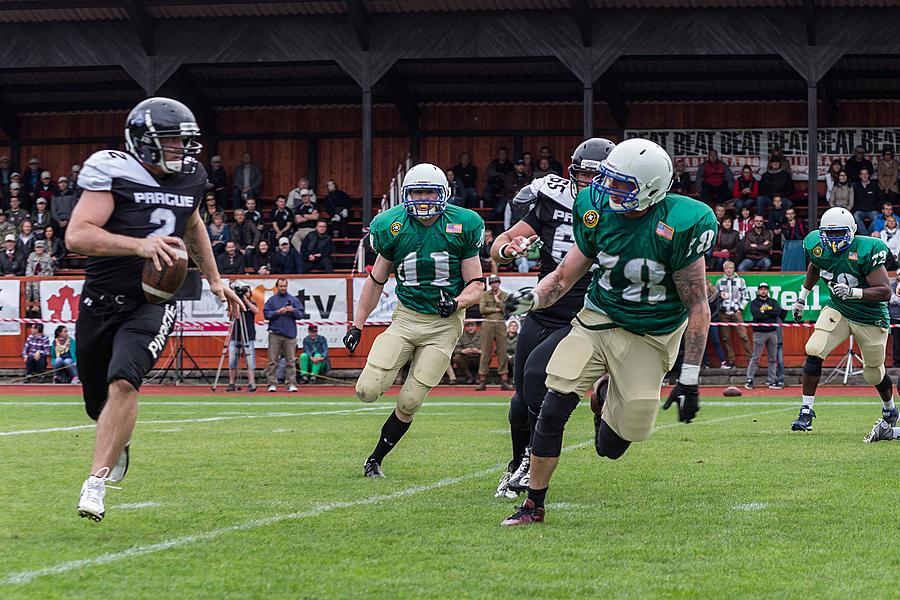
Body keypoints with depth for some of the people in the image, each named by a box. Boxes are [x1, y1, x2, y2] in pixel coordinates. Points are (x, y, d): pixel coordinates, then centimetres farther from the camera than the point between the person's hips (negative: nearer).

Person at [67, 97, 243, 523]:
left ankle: (96, 485, -25)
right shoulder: (113, 174, -12)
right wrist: (140, 245, -35)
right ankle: (118, 443, 49)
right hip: (101, 303, -1)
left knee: (123, 382, -25)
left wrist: (214, 279, 32)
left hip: (152, 305, 1)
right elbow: (77, 236, -24)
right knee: (98, 404, 13)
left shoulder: (188, 179, 6)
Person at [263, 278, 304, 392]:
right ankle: (272, 384, -1)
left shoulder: (293, 299, 11)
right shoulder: (272, 300, 9)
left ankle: (291, 384, 0)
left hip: (290, 334, 1)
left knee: (290, 361, -1)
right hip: (275, 333, -1)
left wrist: (293, 310, -11)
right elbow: (266, 314, 1)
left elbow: (301, 314, 7)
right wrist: (278, 312, -11)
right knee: (272, 361, -3)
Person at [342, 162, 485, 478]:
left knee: (409, 403, -5)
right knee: (367, 391, -12)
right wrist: (357, 325, 8)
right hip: (406, 318, 2)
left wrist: (457, 302, -24)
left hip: (444, 324, -2)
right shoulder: (393, 227, -3)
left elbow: (476, 285, -3)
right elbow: (376, 280, 10)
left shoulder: (462, 227, -8)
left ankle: (376, 459, 17)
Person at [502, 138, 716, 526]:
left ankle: (606, 397, 33)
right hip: (598, 320, 3)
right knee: (553, 408, -15)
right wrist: (534, 298, -18)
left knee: (611, 447, -3)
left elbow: (698, 308, -14)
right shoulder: (598, 212, -6)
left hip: (648, 339, -3)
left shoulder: (678, 226, -20)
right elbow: (566, 275, 4)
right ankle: (534, 505, 1)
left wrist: (689, 378, -14)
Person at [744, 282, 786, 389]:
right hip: (759, 332, -4)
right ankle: (749, 380, -5)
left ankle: (772, 381, 11)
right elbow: (757, 315, -15)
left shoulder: (773, 302, 13)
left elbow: (778, 311, -5)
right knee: (755, 358, -7)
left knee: (773, 358, 6)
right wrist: (771, 313, -8)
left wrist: (765, 311, -10)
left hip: (772, 332, 4)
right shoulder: (754, 303, 2)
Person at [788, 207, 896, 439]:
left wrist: (853, 292, -41)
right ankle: (806, 411, -12)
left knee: (874, 374, 10)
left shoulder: (866, 251, -26)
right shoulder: (817, 246, -10)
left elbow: (885, 292, -28)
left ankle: (890, 409, 42)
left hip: (870, 317, -4)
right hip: (837, 310, 4)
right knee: (814, 351, -19)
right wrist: (802, 296, 20)